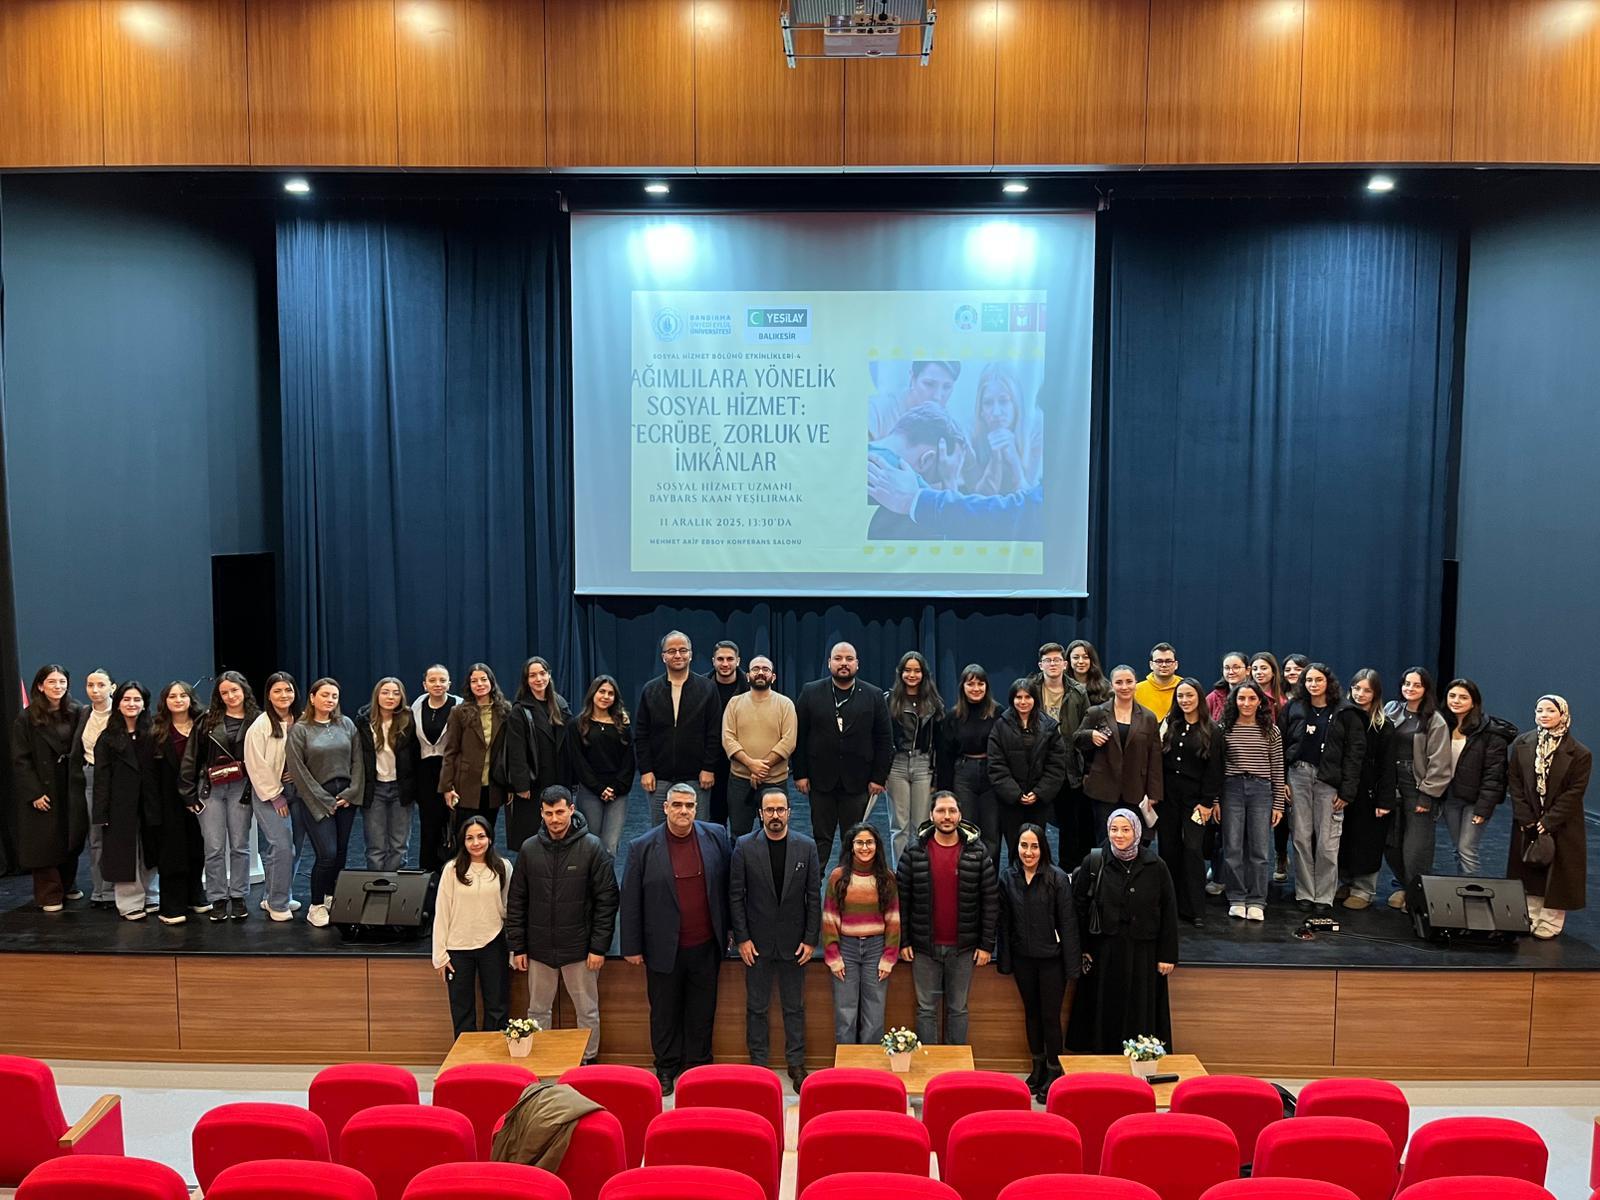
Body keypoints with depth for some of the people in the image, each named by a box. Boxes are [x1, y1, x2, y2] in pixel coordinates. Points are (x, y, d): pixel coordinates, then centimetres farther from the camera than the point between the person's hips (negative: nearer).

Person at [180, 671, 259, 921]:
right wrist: (189, 793, -1)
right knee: (214, 847, 2)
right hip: (211, 788, 1)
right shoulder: (207, 720, 3)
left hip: (241, 788, 0)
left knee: (239, 845, 6)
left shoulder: (257, 721, 1)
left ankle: (238, 898, 17)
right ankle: (217, 900, 12)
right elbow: (192, 758, 3)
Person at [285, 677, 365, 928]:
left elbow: (357, 760, 6)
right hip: (317, 799, -4)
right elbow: (298, 770, -6)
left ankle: (332, 898, 23)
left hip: (346, 797, 4)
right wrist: (325, 801, -8)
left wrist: (352, 793, -5)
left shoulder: (346, 724, 7)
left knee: (341, 852, 6)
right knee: (327, 854, -11)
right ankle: (316, 907, 4)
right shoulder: (300, 730, -2)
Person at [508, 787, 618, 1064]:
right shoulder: (529, 849, -1)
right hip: (539, 948, 3)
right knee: (538, 1011, 14)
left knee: (587, 1011, 9)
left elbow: (607, 900, -8)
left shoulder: (592, 847, -9)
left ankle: (588, 1062, 26)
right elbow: (516, 902, 5)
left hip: (579, 948, -2)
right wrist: (518, 947, 2)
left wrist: (599, 947, -11)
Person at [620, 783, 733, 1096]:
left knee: (702, 1011, 14)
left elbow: (728, 884, 6)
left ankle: (698, 1067, 31)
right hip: (663, 948, -1)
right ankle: (666, 1069, 31)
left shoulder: (716, 836, -2)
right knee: (664, 1012, 13)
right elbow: (630, 900, -3)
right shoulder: (643, 847, -7)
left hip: (705, 946, 1)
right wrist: (632, 947, -2)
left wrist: (730, 929, 7)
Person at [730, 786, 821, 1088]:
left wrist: (811, 939, -3)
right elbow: (736, 896, -2)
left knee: (794, 1007, 11)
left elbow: (813, 896, 0)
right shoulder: (745, 847, -5)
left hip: (793, 941, 1)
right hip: (757, 942, 0)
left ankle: (796, 1064, 23)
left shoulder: (806, 846, -2)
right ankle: (758, 1064, 22)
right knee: (757, 1007, 10)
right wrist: (742, 938, -6)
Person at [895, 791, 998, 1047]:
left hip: (962, 948, 0)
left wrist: (987, 945, -3)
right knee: (927, 1009, 9)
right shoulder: (914, 852, -4)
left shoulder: (977, 853, -3)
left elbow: (991, 901, -1)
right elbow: (902, 898, -1)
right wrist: (903, 941, -3)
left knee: (958, 1009, 12)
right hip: (924, 947, 0)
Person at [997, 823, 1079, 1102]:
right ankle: (1037, 1066, 32)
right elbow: (1005, 922, 3)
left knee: (1050, 1015, 3)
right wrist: (1005, 961, 4)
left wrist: (1071, 964, -11)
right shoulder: (1008, 878, -2)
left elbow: (1068, 922, -11)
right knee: (1031, 1013, 16)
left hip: (1051, 958, -3)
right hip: (1023, 958, 4)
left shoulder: (1057, 878, -13)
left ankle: (1054, 1070, 21)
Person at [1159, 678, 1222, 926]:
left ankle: (1194, 909, -2)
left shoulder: (1211, 732, 0)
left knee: (1192, 848, -8)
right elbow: (1158, 760, 6)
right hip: (1167, 795, 3)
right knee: (1168, 847, 5)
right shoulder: (1169, 726, 8)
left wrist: (1207, 802, -8)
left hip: (1194, 797, -3)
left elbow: (1214, 770, -2)